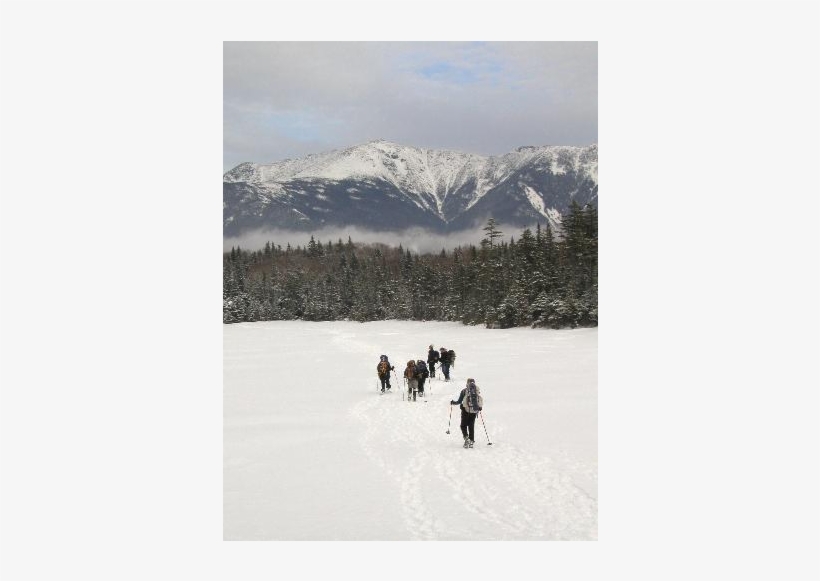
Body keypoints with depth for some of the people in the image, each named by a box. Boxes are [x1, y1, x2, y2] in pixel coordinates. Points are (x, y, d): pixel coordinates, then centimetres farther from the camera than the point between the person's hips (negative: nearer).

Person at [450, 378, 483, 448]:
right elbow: (481, 401, 3)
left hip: (466, 410, -3)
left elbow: (459, 401, -5)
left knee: (463, 425, 8)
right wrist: (479, 408, 23)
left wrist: (453, 402, 14)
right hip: (474, 410, 3)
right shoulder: (477, 391, 0)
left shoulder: (464, 391, -6)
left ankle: (466, 437, -14)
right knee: (471, 426, 14)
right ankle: (471, 441, 13)